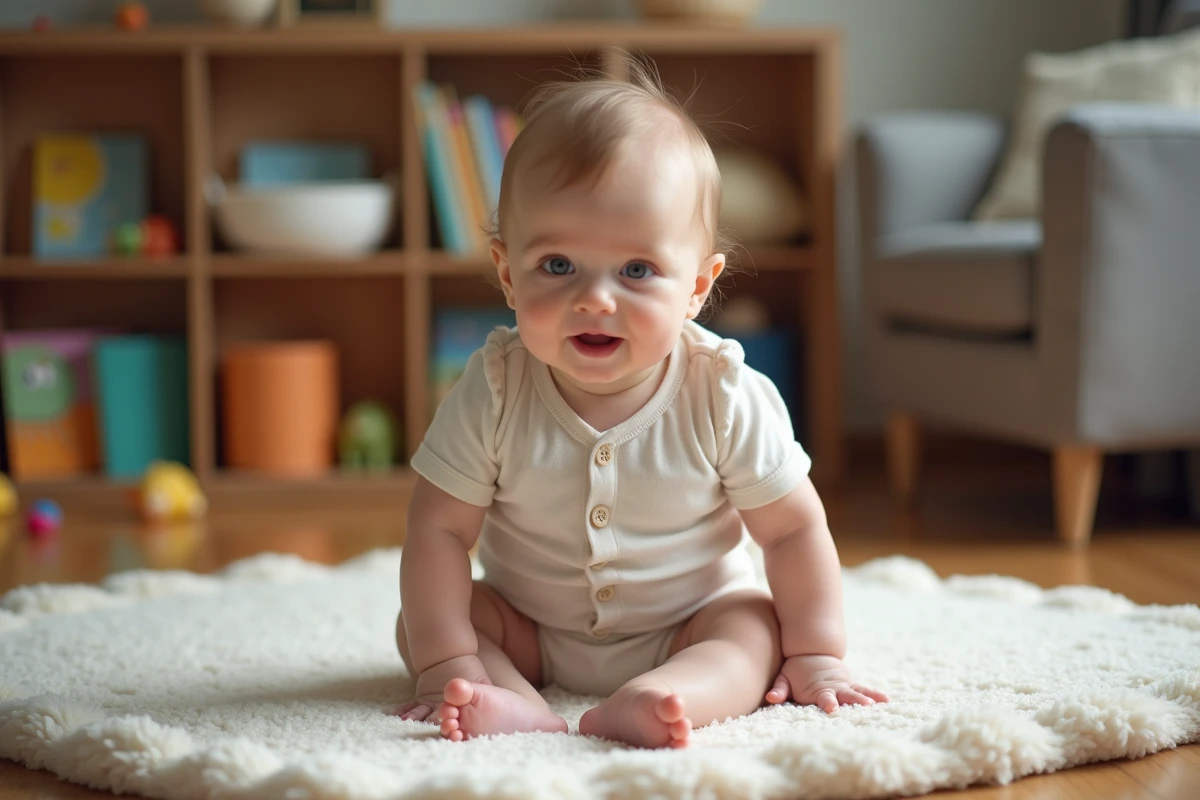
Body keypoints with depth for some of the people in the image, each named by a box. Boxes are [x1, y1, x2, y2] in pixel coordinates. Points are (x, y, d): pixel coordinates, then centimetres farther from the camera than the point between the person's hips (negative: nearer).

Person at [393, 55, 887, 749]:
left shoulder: (727, 398, -22)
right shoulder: (494, 392, -21)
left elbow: (794, 530, -12)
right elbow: (439, 530, -16)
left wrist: (814, 658, -13)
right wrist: (448, 665, -22)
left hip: (691, 626, -1)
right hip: (529, 632, 1)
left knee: (755, 622, -25)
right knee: (418, 621, -15)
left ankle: (645, 702, -48)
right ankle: (517, 704, -39)